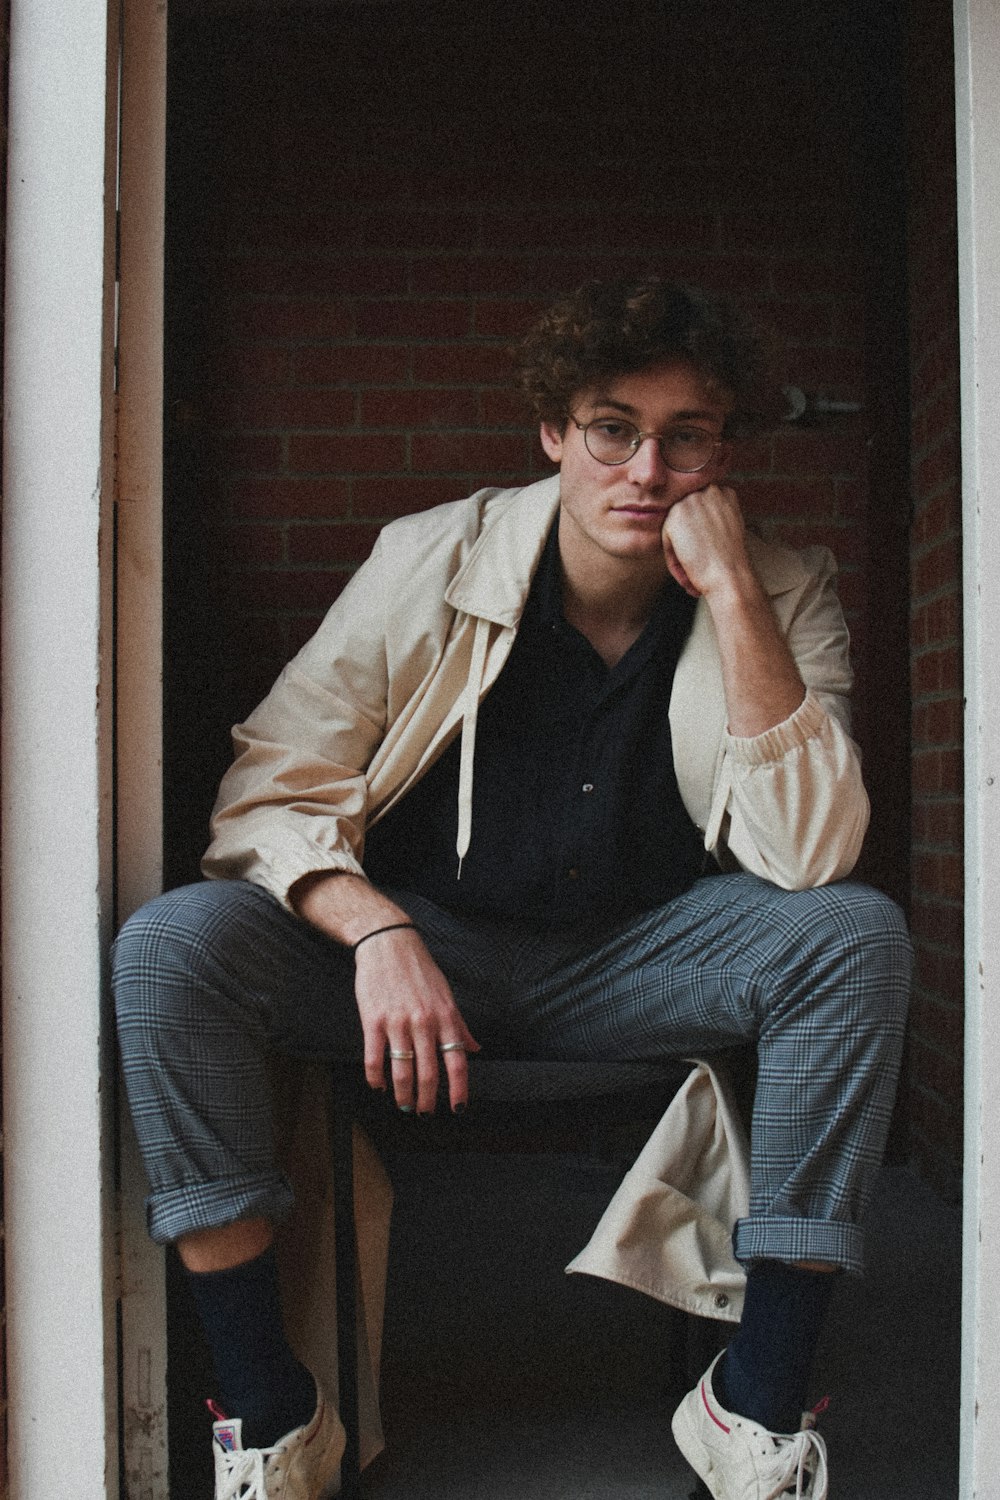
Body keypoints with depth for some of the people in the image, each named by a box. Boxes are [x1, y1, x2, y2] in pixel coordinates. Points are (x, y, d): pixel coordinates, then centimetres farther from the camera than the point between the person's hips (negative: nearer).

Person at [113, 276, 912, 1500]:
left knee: (858, 934, -26)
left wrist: (731, 595, -26)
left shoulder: (783, 596, -7)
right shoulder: (430, 563, -9)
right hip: (423, 934, 0)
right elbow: (272, 788, -9)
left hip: (635, 961, 1)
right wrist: (380, 933, -28)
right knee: (171, 943, -25)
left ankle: (758, 1400, -14)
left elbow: (807, 855, -20)